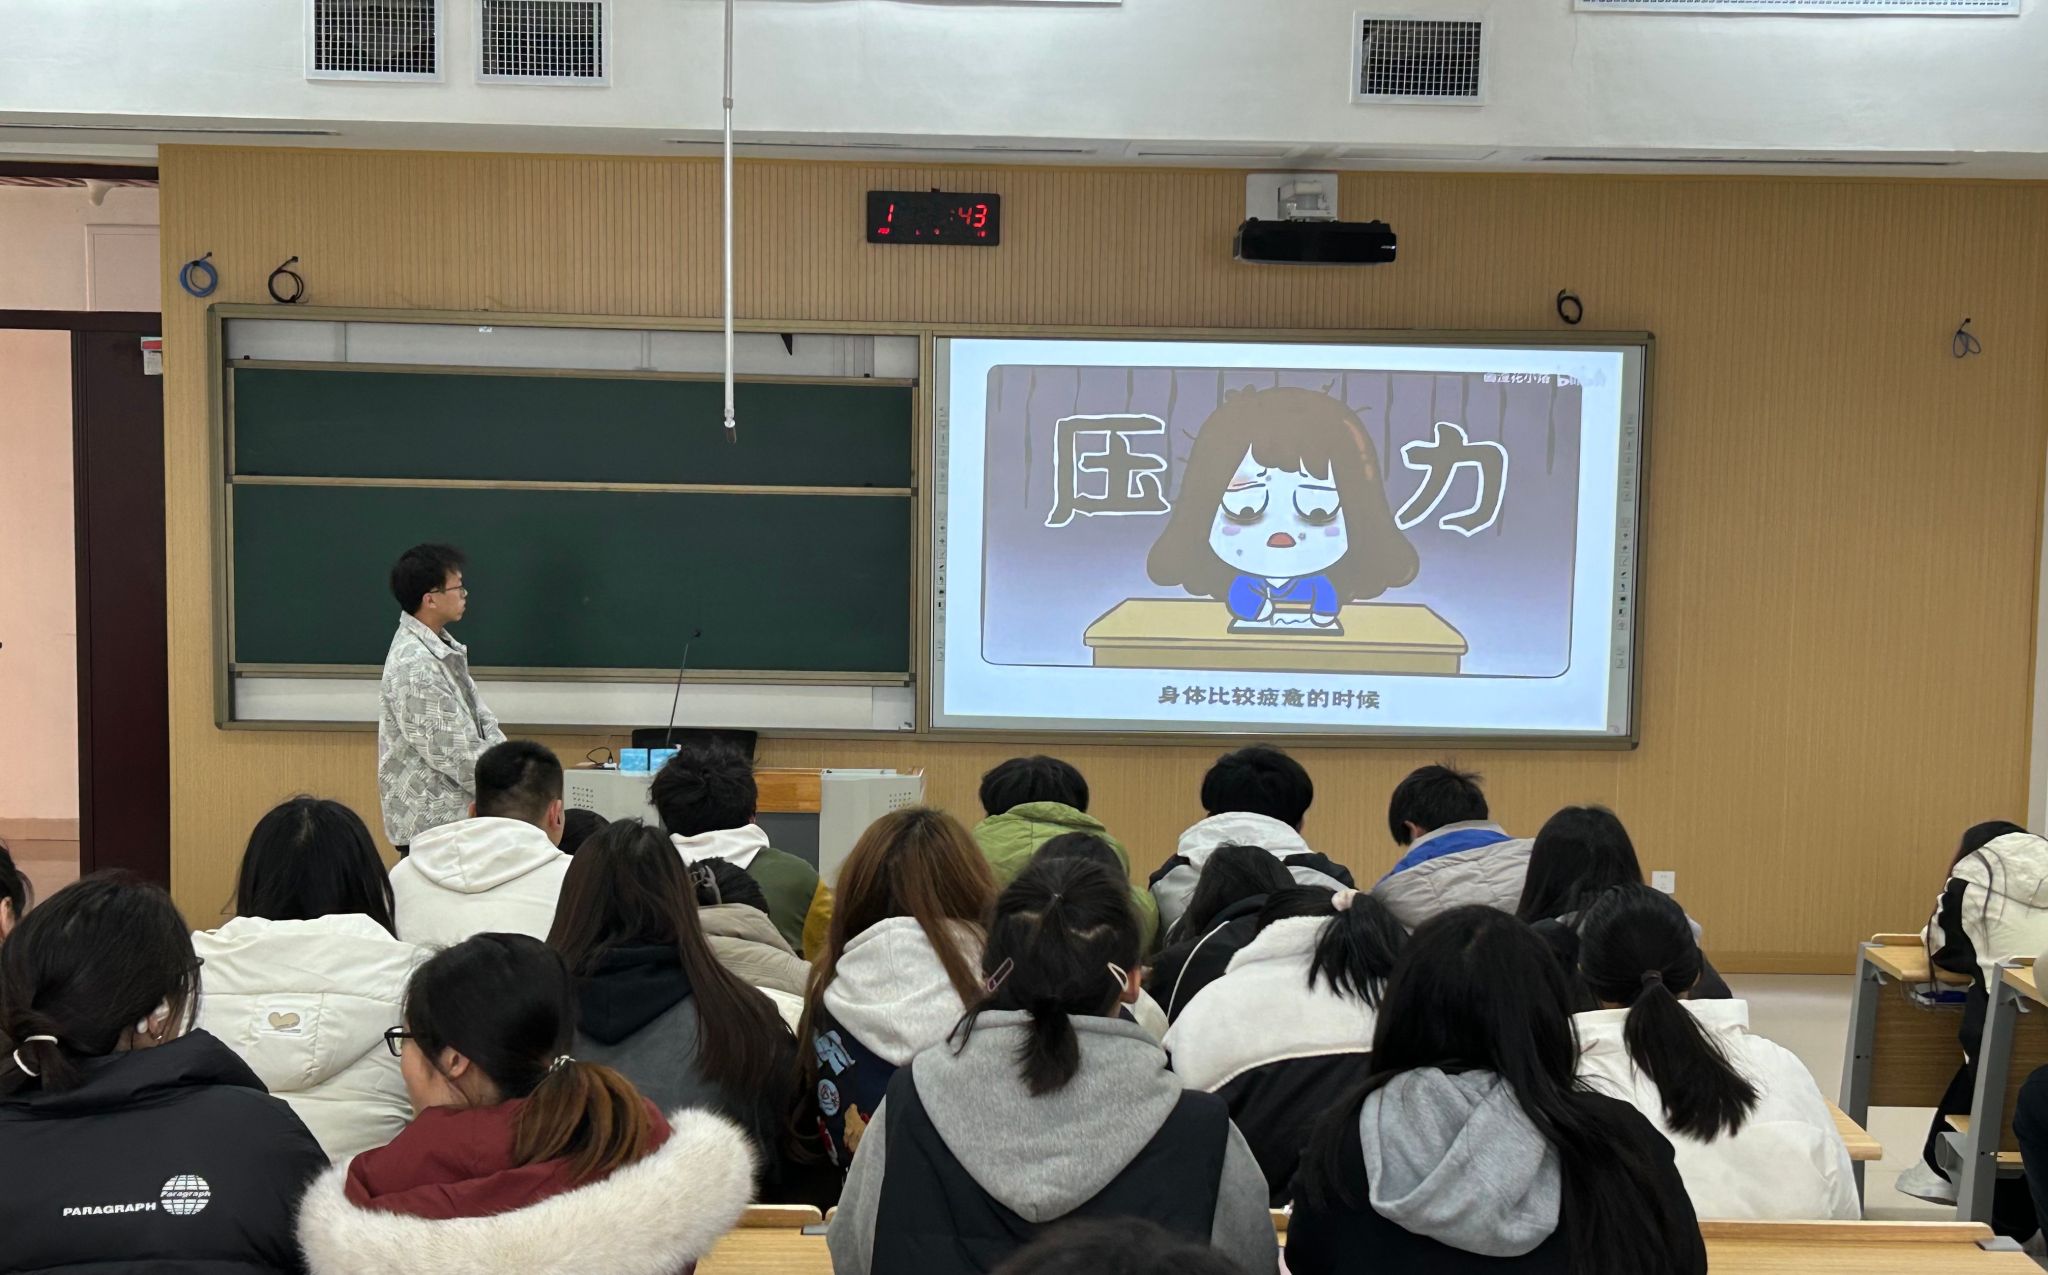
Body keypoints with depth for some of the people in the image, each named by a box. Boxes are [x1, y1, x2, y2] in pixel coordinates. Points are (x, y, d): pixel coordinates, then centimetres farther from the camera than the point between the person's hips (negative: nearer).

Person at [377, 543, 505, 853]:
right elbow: (453, 754, -22)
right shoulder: (414, 666, -21)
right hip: (432, 824, -9)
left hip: (456, 813, 9)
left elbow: (481, 719, 12)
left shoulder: (441, 646, 9)